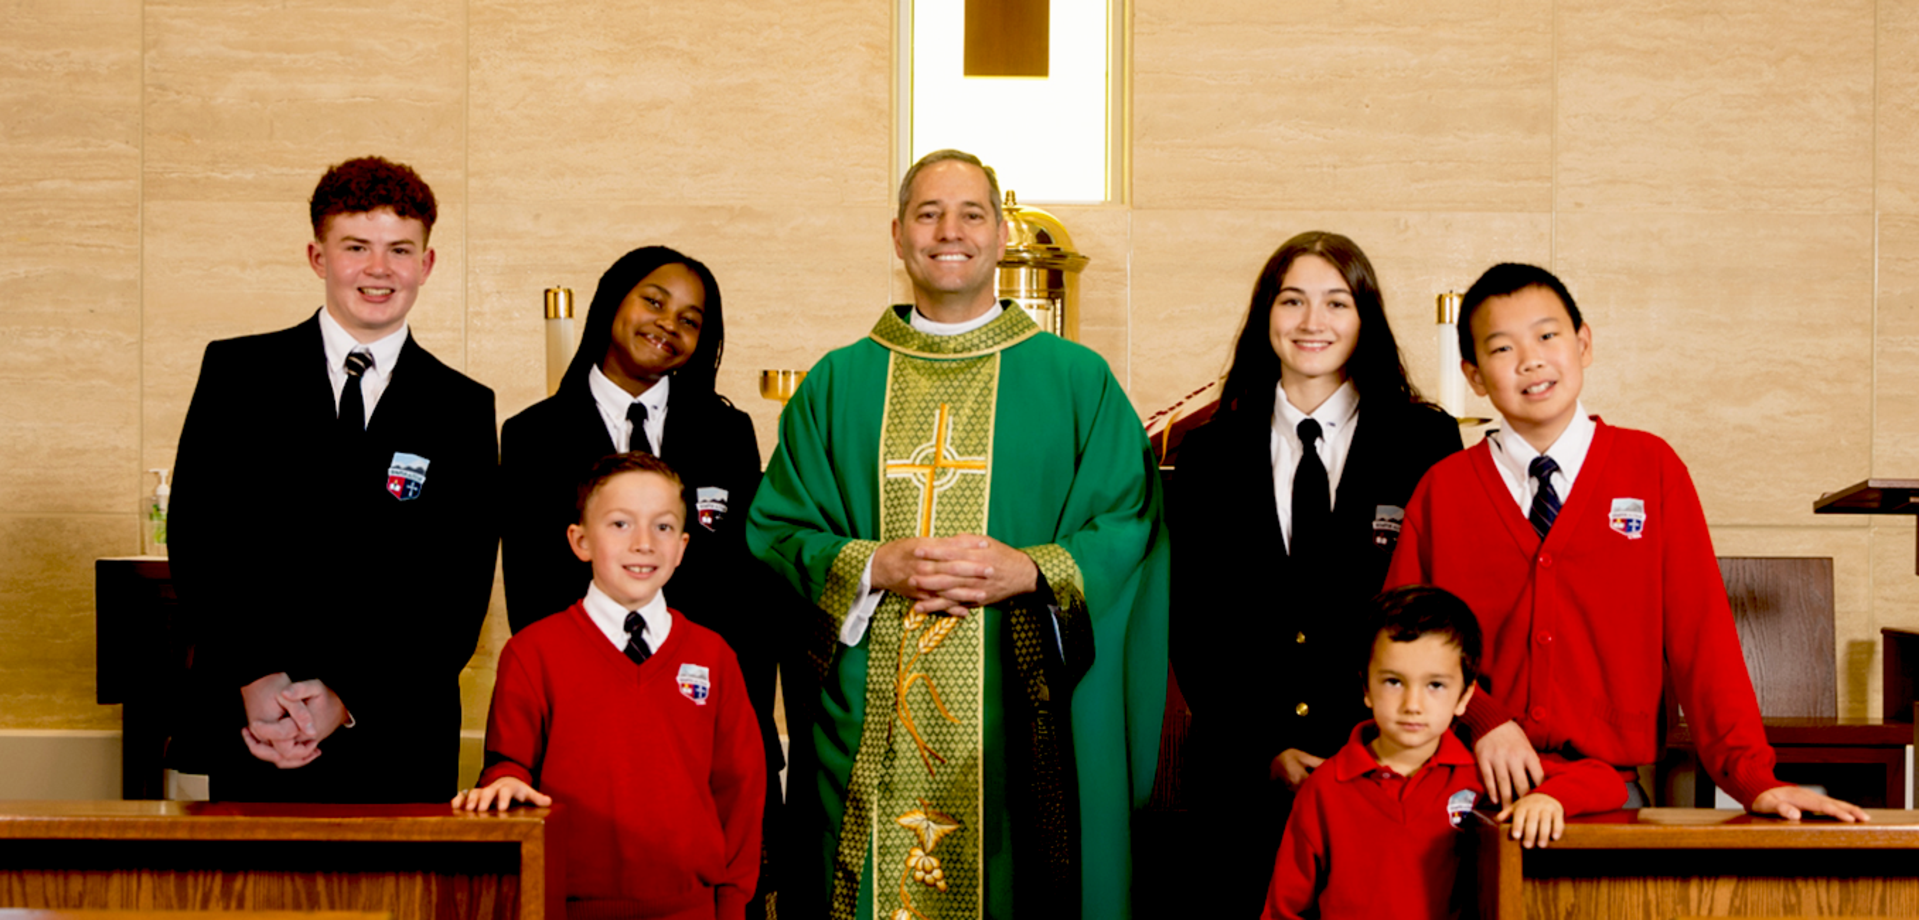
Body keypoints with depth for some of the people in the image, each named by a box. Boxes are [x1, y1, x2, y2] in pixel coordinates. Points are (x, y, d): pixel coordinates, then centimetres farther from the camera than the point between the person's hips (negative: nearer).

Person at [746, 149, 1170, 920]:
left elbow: (1130, 530, 1)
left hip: (1020, 726, -1)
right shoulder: (837, 385, 11)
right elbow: (775, 530, 7)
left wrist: (1030, 572, -15)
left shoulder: (1077, 382, 7)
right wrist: (873, 567, -11)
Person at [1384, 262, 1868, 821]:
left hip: (1609, 790, 0)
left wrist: (1751, 776, -7)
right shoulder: (1440, 492, 7)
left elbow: (1701, 632, 2)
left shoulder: (1651, 467, 7)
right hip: (1480, 792, 0)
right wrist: (1480, 718, -10)